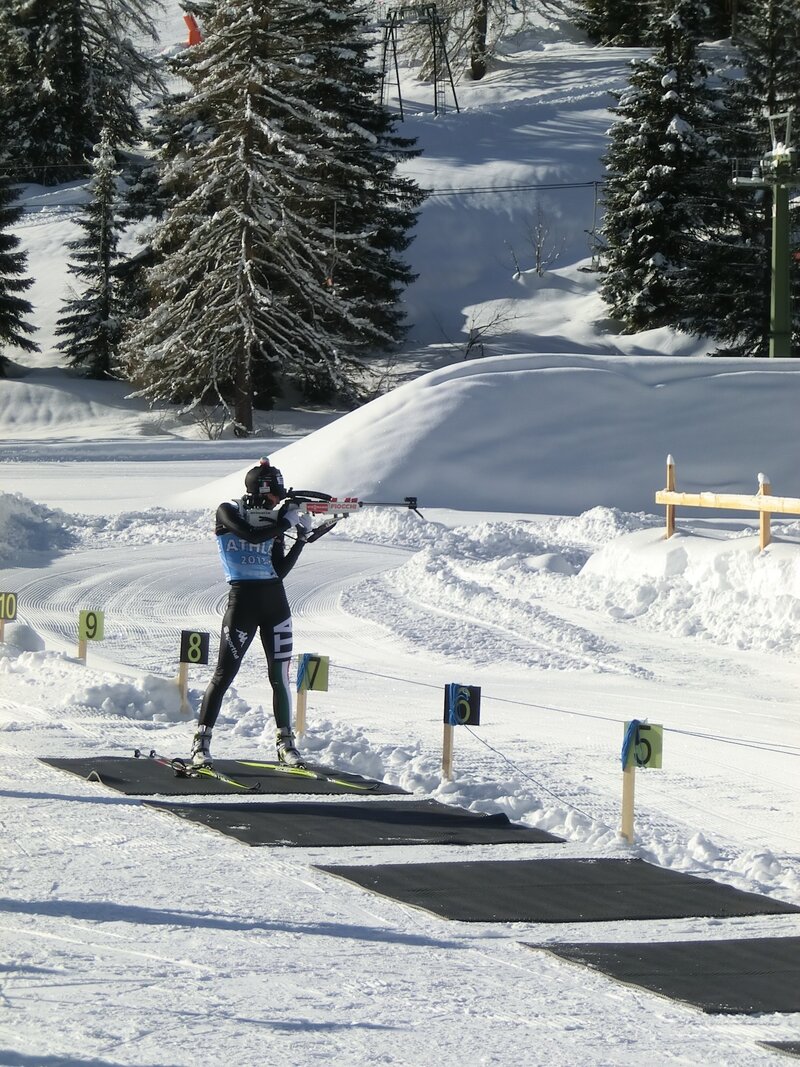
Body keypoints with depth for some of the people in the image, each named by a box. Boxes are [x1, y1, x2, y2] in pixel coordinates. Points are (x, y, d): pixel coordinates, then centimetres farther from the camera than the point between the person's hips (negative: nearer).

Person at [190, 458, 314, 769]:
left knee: (280, 675, 6)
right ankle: (201, 743, -3)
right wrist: (287, 521, -13)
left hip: (275, 600, 5)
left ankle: (286, 743, 15)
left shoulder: (273, 521, 10)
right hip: (242, 600, -5)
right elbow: (250, 534, -21)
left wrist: (301, 538, -2)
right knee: (224, 674, -7)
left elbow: (280, 571, 6)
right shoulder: (228, 511, -3)